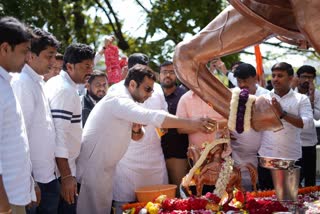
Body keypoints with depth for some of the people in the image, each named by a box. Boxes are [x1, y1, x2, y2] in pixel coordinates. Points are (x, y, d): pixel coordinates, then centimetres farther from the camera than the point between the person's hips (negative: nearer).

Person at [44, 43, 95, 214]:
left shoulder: (56, 83, 11)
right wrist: (66, 176, -23)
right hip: (62, 169, -10)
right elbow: (59, 136, -23)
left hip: (58, 167, 10)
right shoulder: (65, 91, -18)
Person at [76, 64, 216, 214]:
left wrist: (136, 128, -8)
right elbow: (151, 116, -34)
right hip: (93, 168, -10)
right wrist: (191, 123, -36)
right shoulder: (118, 100, -20)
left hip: (102, 168, 10)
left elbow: (136, 136, 16)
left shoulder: (123, 101, 12)